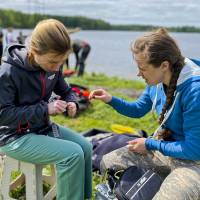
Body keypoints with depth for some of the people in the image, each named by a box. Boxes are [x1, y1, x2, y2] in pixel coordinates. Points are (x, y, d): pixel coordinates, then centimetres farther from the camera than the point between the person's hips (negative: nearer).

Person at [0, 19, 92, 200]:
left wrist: (71, 103, -12)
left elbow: (66, 91, 12)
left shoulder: (52, 67, -4)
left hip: (43, 127, 7)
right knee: (72, 154, -23)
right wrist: (45, 109, -28)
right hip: (16, 136, -7)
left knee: (85, 147, -6)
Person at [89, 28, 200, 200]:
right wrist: (111, 100, -4)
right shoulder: (157, 81, -7)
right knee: (108, 163, 6)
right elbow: (139, 109, 13)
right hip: (165, 147, 8)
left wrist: (149, 144, -18)